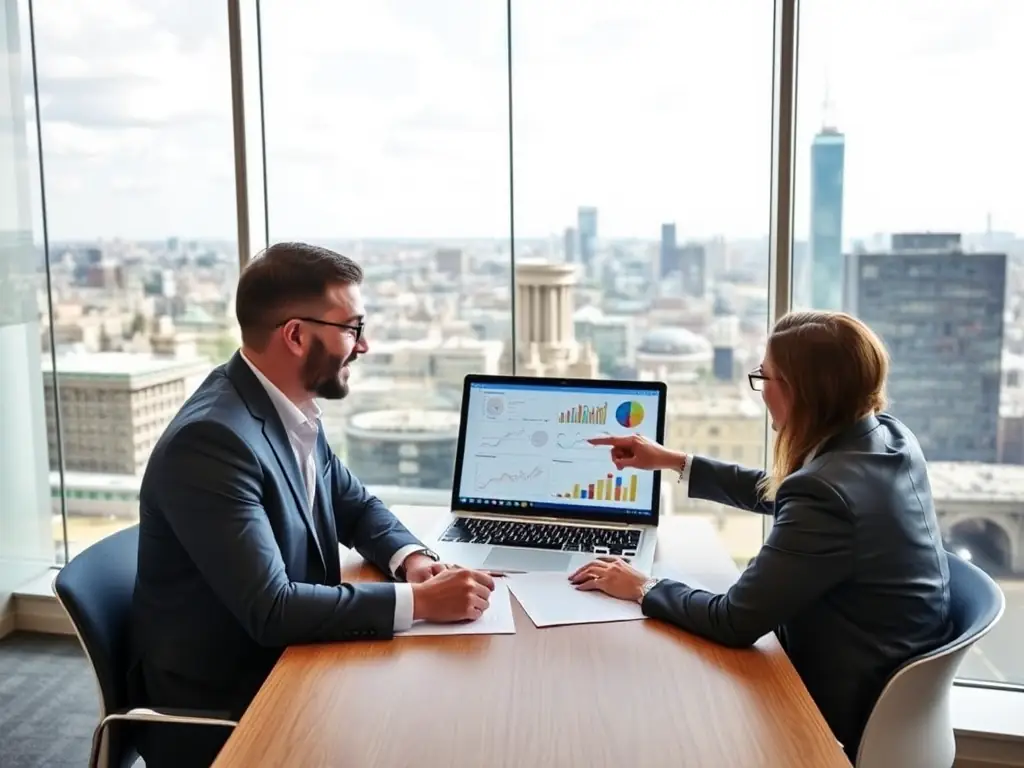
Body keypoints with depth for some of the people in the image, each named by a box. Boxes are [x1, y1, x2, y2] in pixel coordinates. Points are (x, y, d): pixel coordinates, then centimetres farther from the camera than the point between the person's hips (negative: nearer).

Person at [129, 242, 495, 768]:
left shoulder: (291, 409, 0)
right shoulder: (212, 438, -26)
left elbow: (356, 505, 12)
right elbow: (269, 609, -29)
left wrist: (411, 559, -8)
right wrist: (419, 601, -27)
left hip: (279, 668, 7)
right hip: (217, 711, -7)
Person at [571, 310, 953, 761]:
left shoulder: (826, 493, -32)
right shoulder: (889, 439, -5)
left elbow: (734, 623, -25)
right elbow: (775, 494, 12)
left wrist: (643, 588, -10)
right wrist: (674, 462, 13)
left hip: (850, 714, -8)